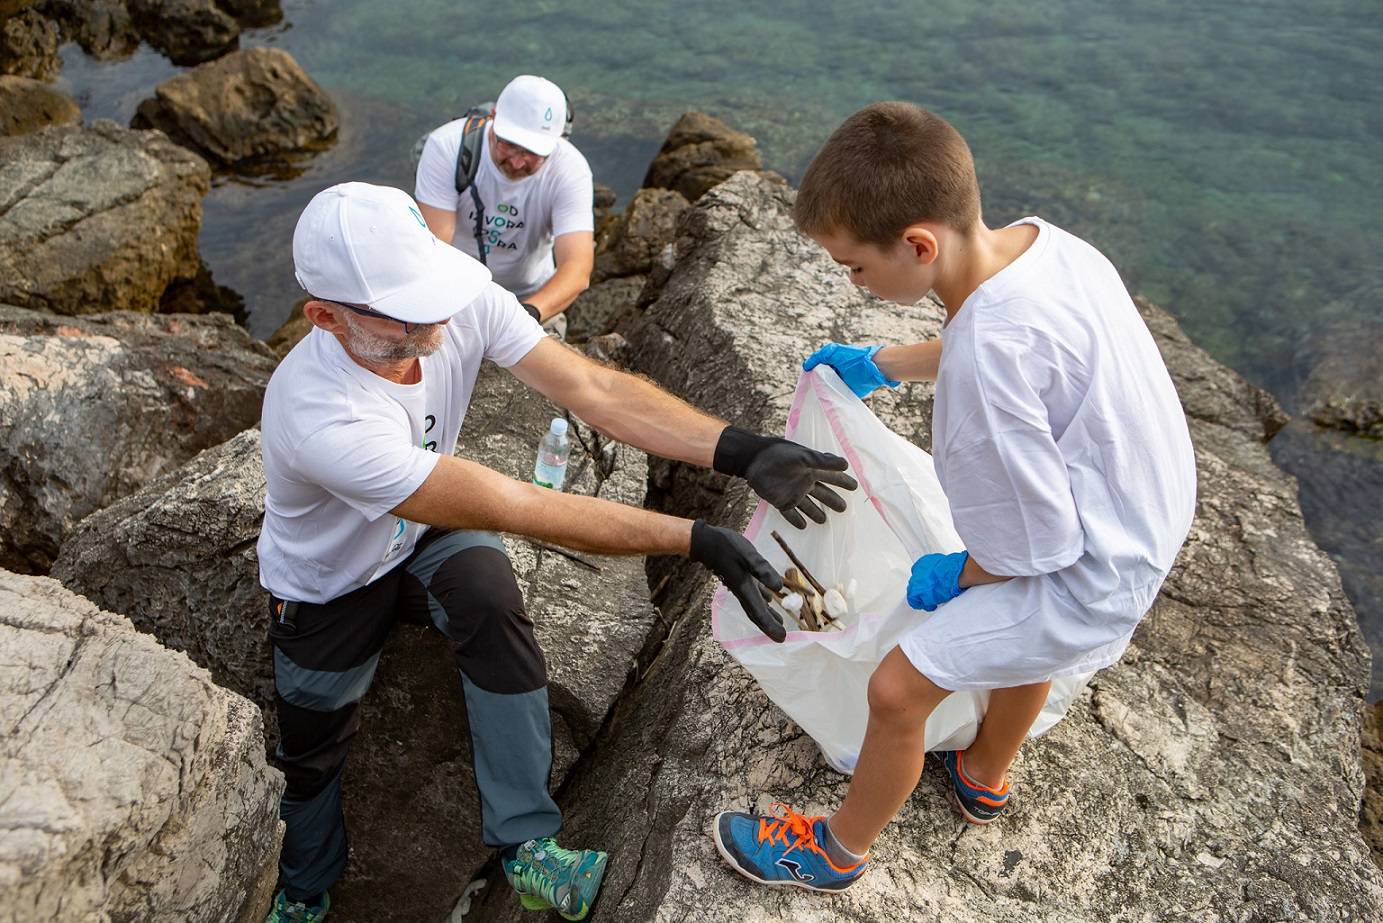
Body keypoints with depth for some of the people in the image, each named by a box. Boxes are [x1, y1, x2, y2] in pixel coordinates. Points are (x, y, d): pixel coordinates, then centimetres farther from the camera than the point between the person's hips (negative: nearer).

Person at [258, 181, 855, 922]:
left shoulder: (465, 305, -28)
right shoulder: (321, 418, -43)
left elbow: (595, 391, -31)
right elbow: (519, 508, -44)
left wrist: (741, 452, -45)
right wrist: (694, 540, -44)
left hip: (425, 534, 3)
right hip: (327, 583, -2)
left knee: (491, 596, -28)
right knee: (312, 751, 8)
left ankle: (526, 846, -14)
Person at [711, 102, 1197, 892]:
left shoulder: (988, 366, -36)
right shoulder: (1039, 239, -10)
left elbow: (1039, 544, -25)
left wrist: (956, 575, -6)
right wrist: (879, 364, 18)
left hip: (1095, 573, -9)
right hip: (1150, 516, 9)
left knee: (899, 686, -1)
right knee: (1028, 628, 34)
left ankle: (839, 849, 27)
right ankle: (985, 776, 61)